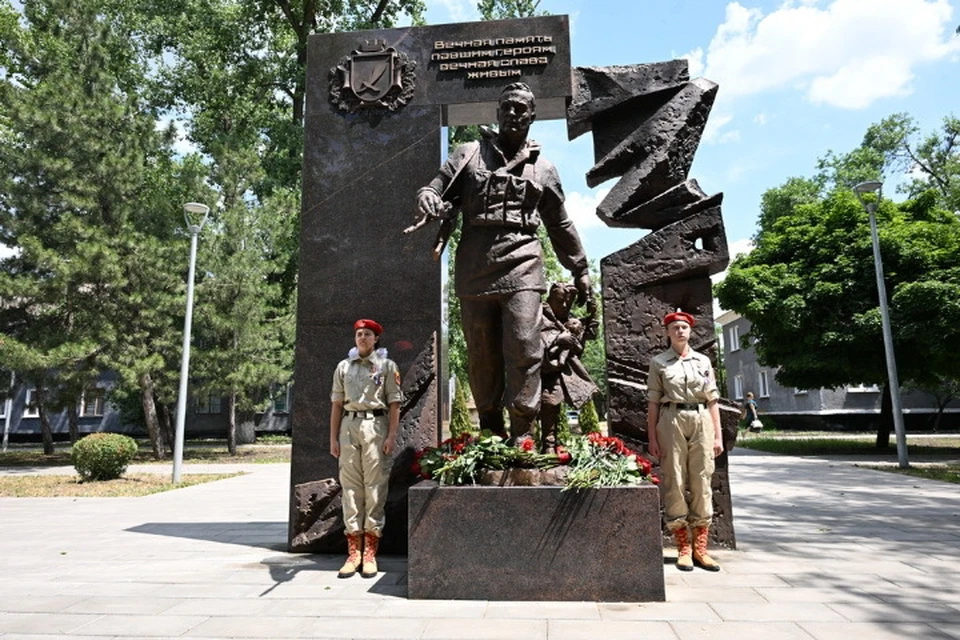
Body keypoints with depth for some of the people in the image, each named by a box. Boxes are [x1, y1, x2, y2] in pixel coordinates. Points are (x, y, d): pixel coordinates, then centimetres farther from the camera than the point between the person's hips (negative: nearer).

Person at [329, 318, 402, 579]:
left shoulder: (387, 366, 7)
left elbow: (394, 403, 2)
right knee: (350, 486, 2)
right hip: (349, 425, 3)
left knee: (375, 486, -3)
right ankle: (353, 552, 9)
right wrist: (333, 438, 7)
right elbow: (337, 404, 13)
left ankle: (370, 554, 3)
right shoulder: (344, 367, 15)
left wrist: (392, 435, -7)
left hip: (376, 425, -3)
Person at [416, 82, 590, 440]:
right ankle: (490, 434, 15)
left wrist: (580, 269, 25)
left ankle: (521, 434, -3)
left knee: (523, 350, -11)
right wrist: (427, 198, -13)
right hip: (474, 271, 1)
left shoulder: (543, 169, 20)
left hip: (521, 267, 0)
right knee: (481, 356, 3)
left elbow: (560, 226, 25)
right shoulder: (468, 154, 18)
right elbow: (437, 187, 13)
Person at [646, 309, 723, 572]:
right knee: (674, 483, -1)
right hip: (672, 421, -2)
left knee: (702, 483, 2)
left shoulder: (703, 361, 13)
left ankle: (700, 548, 10)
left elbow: (713, 400, 11)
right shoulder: (658, 362, 6)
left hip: (701, 422, 2)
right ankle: (683, 548, 8)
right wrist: (652, 438, -3)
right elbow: (653, 402, 3)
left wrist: (718, 436, 5)